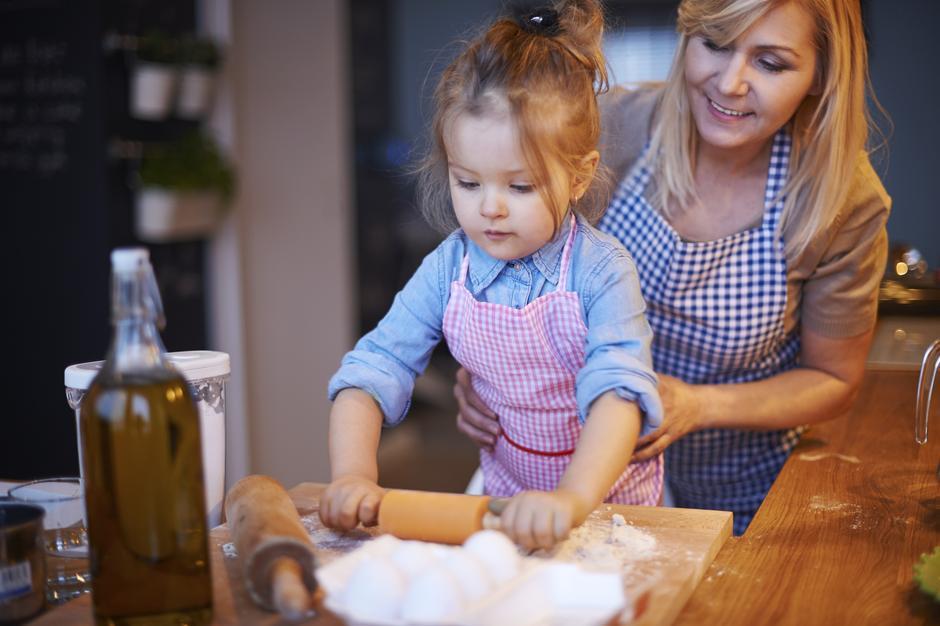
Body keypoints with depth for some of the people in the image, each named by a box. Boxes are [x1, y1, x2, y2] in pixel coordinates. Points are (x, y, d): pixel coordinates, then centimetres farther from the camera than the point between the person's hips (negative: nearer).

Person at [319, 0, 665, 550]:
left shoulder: (602, 271, -19)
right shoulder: (448, 269, -7)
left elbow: (619, 390, -31)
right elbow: (374, 369, -10)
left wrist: (573, 497, -49)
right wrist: (354, 476, -27)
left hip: (611, 499, -2)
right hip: (506, 494, 3)